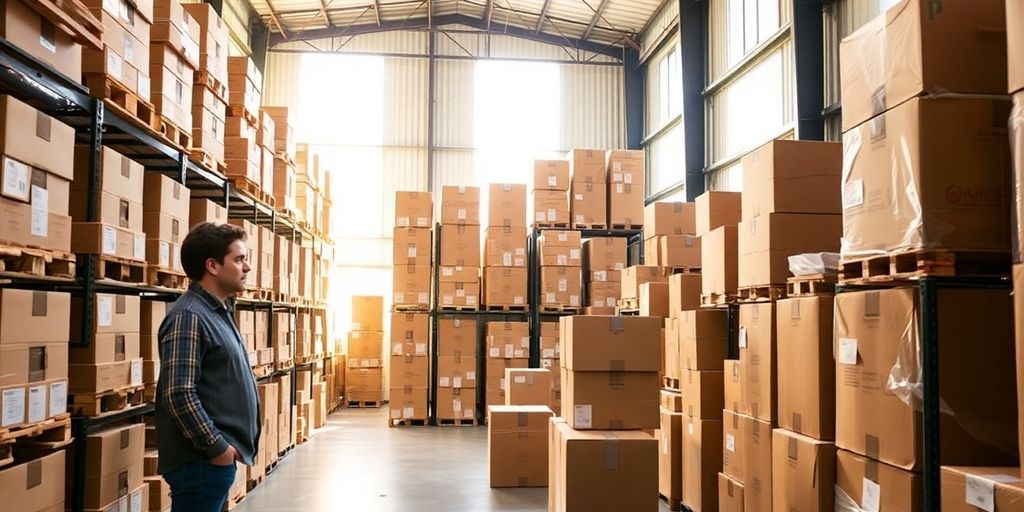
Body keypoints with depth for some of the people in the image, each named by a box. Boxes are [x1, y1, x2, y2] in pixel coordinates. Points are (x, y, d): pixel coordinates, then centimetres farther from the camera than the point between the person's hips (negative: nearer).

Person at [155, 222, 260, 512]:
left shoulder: (219, 312, 14)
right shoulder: (189, 316, -17)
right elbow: (179, 394, -24)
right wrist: (216, 447, -19)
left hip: (218, 456, 10)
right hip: (201, 460, -10)